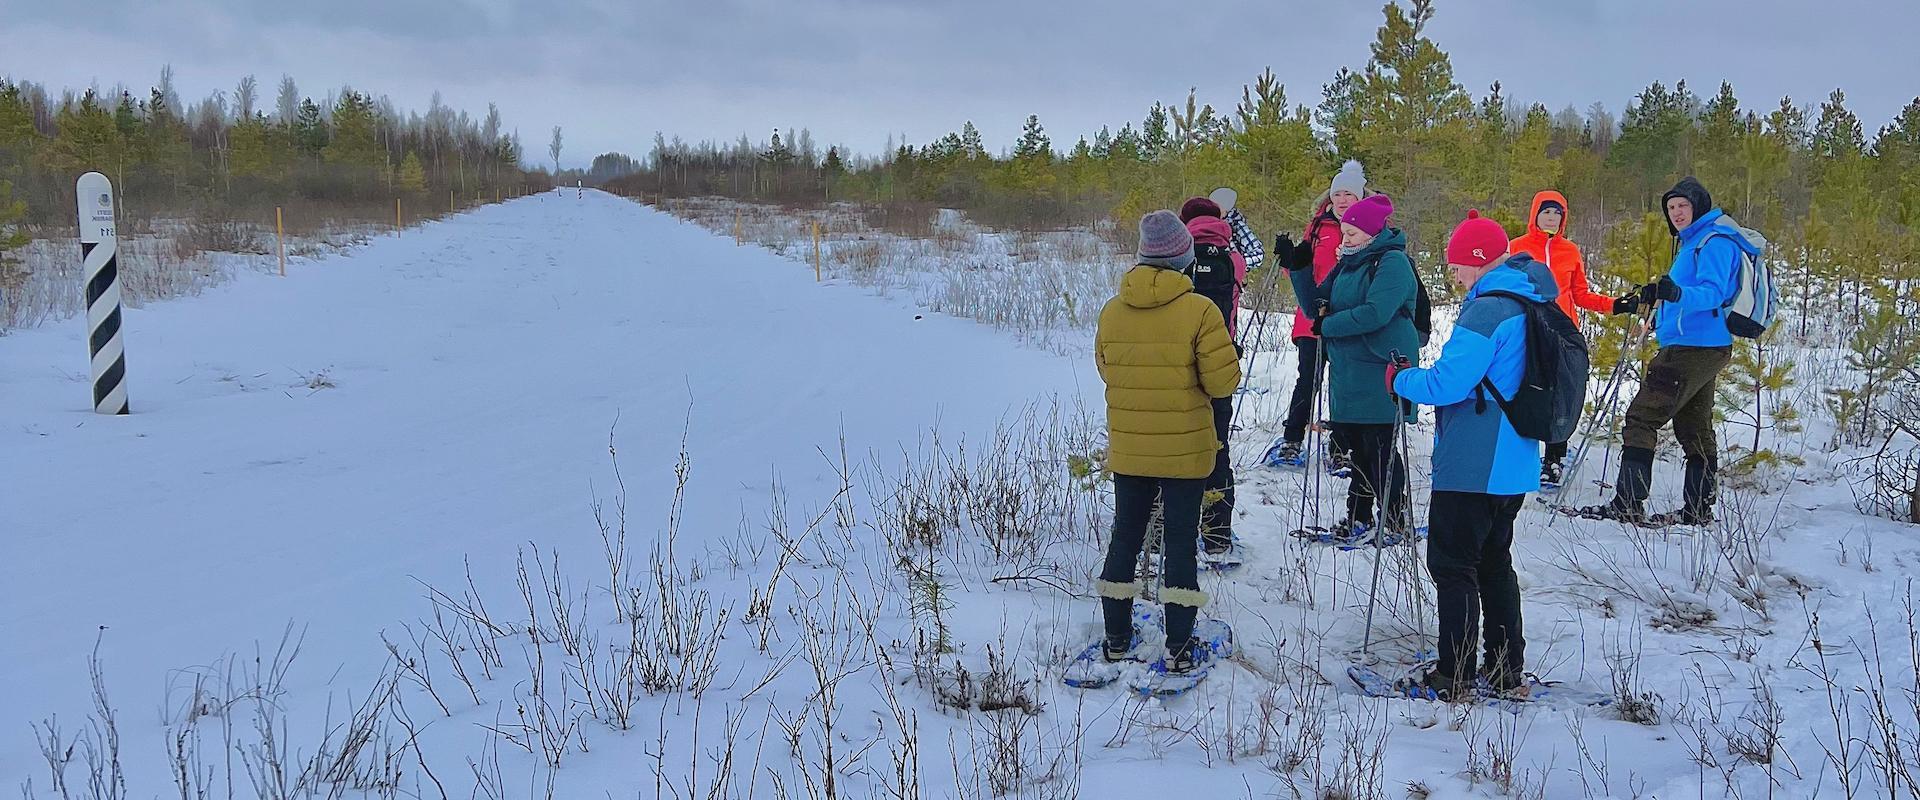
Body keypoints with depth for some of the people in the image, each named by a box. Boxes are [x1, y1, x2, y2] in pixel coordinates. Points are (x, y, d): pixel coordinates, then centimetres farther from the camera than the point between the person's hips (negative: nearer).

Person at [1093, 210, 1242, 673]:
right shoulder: (1199, 311, -16)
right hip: (1185, 450, -3)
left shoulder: (1112, 312, -3)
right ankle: (1179, 650, 7)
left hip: (1127, 449, 4)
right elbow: (1223, 381, -15)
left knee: (1125, 537, 15)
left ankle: (1117, 642, 21)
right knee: (1180, 542, 5)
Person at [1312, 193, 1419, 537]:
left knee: (1379, 448, -4)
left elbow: (1375, 313, -24)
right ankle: (1358, 516, 22)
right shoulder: (1348, 263, 15)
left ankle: (1396, 519, 6)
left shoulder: (1392, 262, -11)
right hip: (1346, 371, 8)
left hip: (1379, 375, -8)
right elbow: (1318, 306, 17)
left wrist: (1328, 326, -14)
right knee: (1354, 445, 13)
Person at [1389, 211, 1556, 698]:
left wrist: (1400, 380, -7)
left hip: (1469, 469, -9)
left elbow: (1448, 384, -24)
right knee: (1494, 563, 19)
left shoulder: (1487, 310, -20)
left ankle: (1454, 678, 2)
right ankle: (1507, 672, 24)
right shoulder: (1532, 305, 10)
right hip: (1514, 468, 9)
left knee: (1452, 567, 0)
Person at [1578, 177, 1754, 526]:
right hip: (1702, 349, 11)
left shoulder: (1714, 241, -12)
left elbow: (1712, 293, -25)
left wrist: (1677, 293, -43)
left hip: (1692, 348, -11)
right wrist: (1644, 301, 29)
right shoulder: (1693, 241, 20)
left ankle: (1628, 503, -17)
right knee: (1694, 428, 14)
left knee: (1642, 418, -13)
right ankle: (1699, 507, 19)